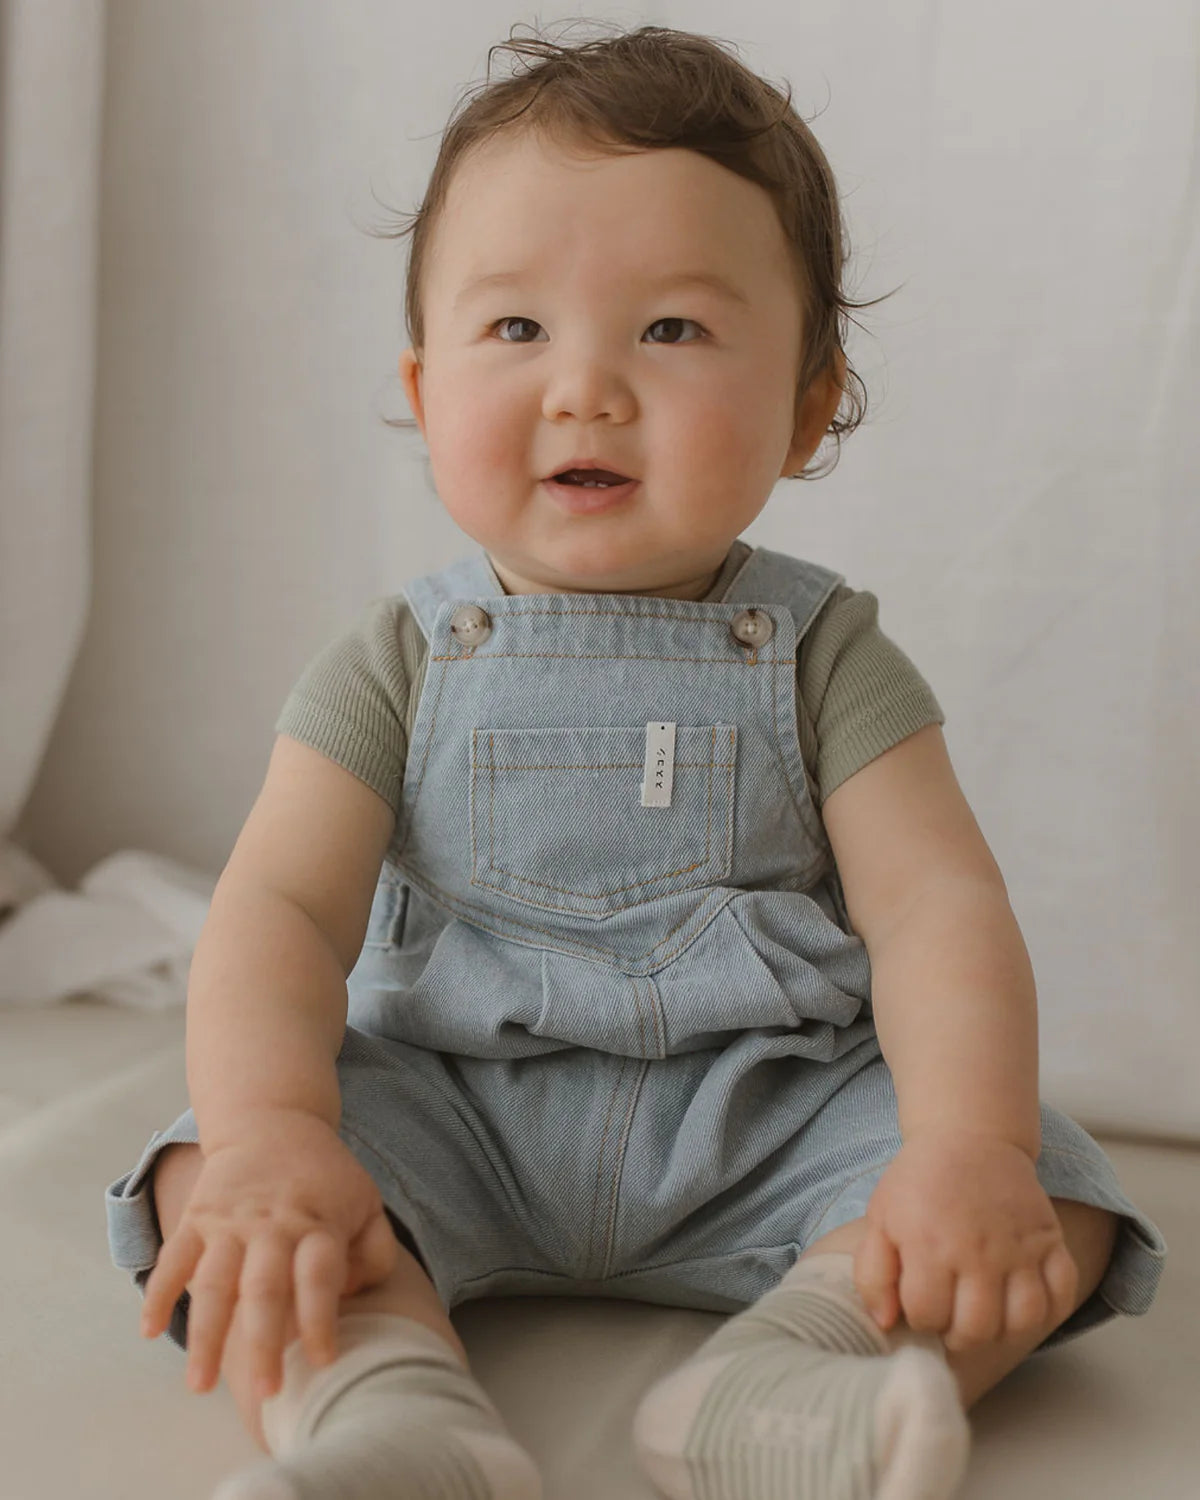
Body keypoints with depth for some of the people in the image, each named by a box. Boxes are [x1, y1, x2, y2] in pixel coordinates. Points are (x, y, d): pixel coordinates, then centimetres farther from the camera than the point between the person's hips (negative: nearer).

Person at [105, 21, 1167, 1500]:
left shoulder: (820, 654, -1)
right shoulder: (399, 660, 0)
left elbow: (936, 906, -10)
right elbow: (280, 906, -10)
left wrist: (967, 1144, -29)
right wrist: (271, 1136, -30)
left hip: (762, 1119, 0)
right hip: (449, 1112, 1)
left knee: (1052, 1201, -21)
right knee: (205, 1182, -24)